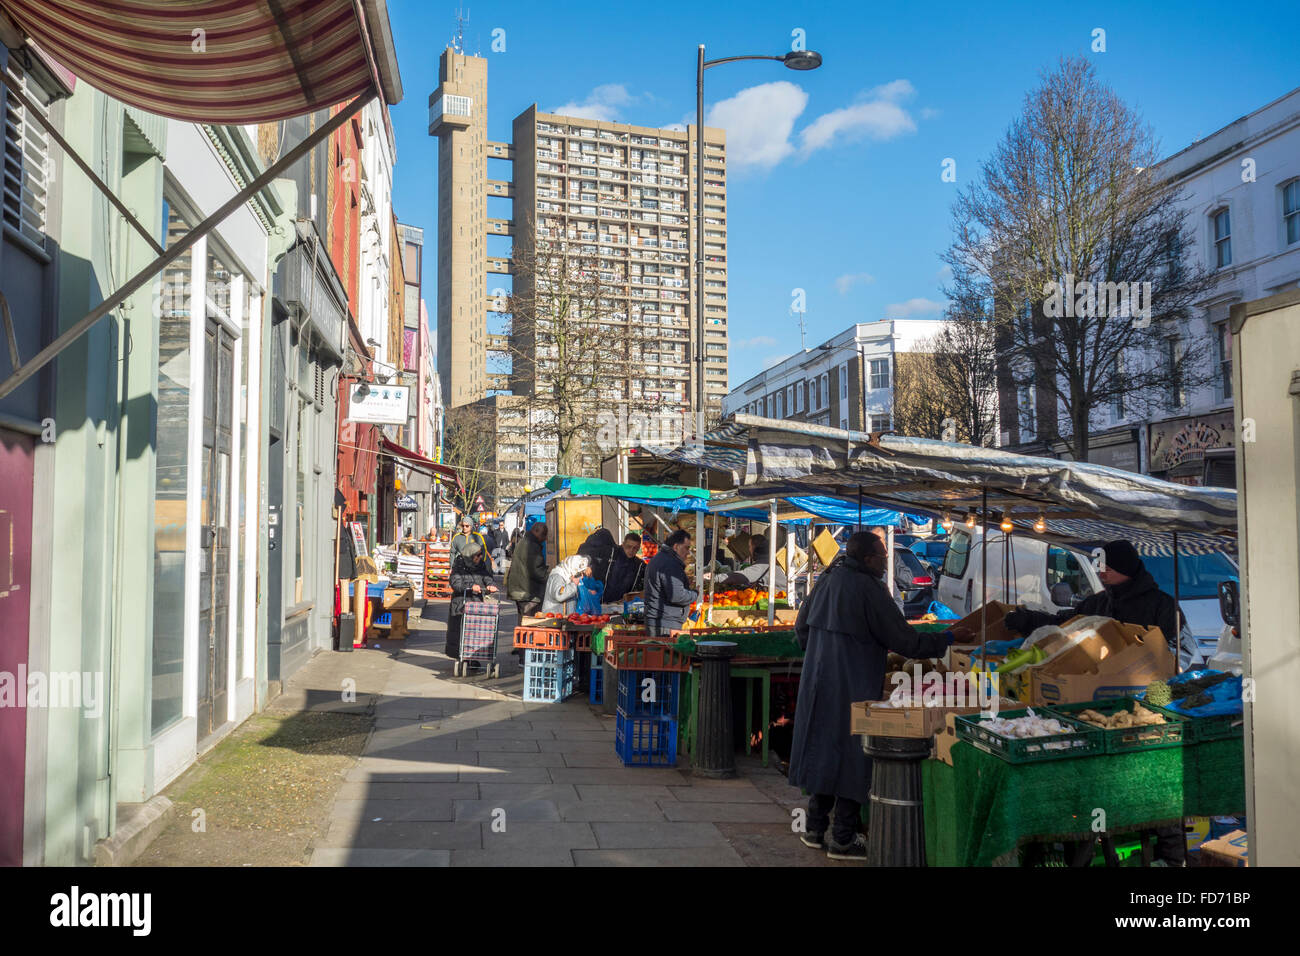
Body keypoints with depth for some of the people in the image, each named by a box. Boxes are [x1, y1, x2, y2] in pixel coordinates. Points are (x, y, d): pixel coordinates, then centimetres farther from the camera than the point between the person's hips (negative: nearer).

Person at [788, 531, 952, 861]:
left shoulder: (826, 581, 7)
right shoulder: (868, 589, -16)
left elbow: (801, 629, 15)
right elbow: (903, 640, -12)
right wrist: (942, 641, 1)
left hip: (818, 683, 8)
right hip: (854, 689, -7)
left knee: (823, 750, 15)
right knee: (853, 757, 2)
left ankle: (816, 828, 25)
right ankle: (843, 839, 9)